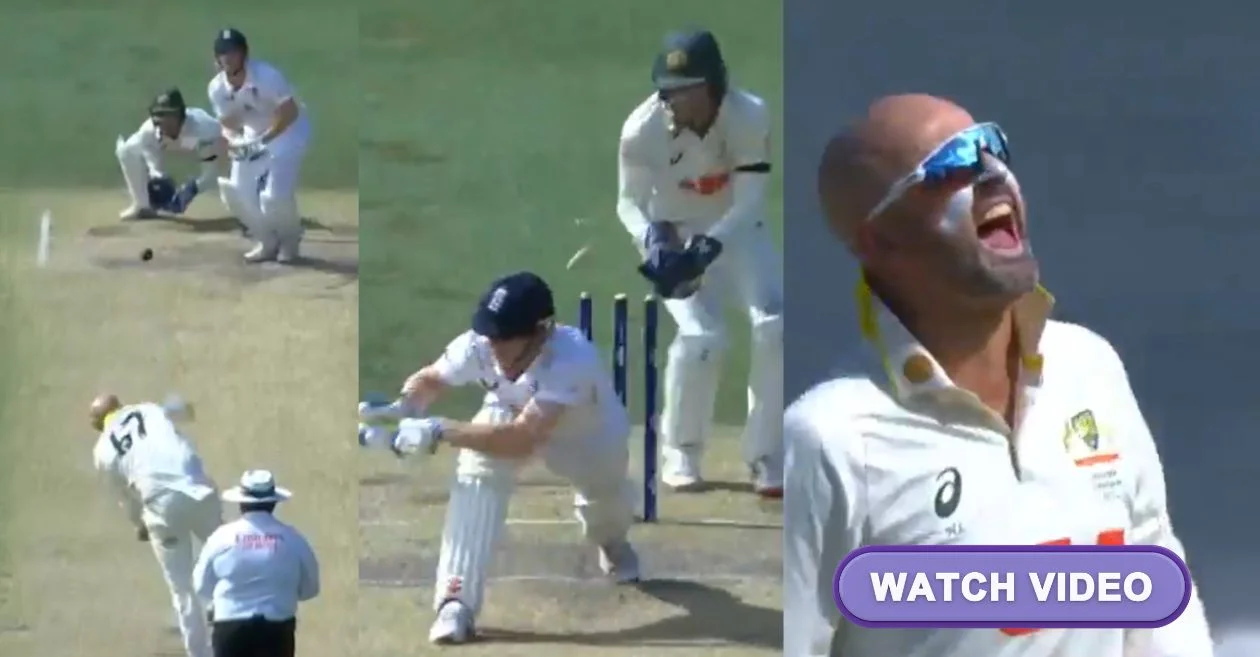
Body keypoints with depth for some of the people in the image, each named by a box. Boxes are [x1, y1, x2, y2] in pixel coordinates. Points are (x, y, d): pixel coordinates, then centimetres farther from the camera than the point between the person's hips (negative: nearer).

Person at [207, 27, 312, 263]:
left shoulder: (267, 76, -31)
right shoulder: (217, 88, -13)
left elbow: (290, 112, -26)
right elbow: (229, 124, -2)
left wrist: (263, 140, -30)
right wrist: (234, 141, -24)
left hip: (288, 131, -6)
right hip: (253, 135, 6)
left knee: (275, 195, -21)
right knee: (236, 193, -4)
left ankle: (289, 241, 10)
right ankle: (268, 242, 20)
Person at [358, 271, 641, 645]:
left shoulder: (571, 358, -48)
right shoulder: (480, 345, -35)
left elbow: (523, 438, -55)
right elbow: (429, 379, -15)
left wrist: (438, 432, -58)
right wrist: (396, 412, -37)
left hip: (590, 435, -1)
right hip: (513, 414, 1)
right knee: (478, 470, -24)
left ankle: (612, 545, 42)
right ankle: (456, 602, -24)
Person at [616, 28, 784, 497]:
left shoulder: (750, 117, -25)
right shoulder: (643, 129, -25)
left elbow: (749, 202, -22)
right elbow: (630, 201, -12)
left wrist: (706, 247, -37)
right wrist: (653, 240, -33)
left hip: (735, 229, 1)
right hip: (674, 233, -1)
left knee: (774, 325, -17)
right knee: (701, 335, -20)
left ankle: (767, 456, -2)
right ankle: (680, 453, 3)